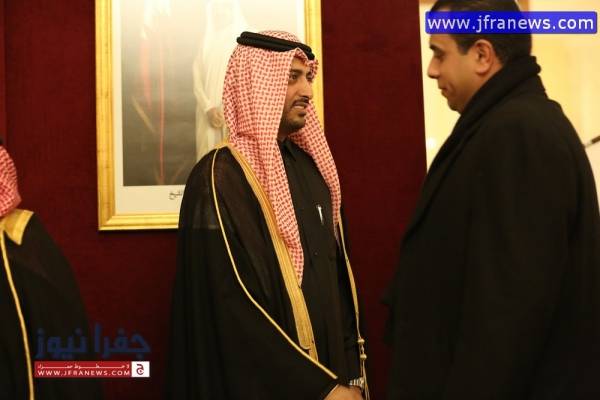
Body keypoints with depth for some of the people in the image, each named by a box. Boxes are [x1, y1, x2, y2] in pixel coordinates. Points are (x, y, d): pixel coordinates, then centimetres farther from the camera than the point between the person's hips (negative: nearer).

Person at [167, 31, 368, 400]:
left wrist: (352, 370, 4)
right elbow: (234, 312, -22)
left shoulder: (310, 167, 7)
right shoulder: (220, 178, -17)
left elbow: (338, 272, 11)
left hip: (331, 369, 7)